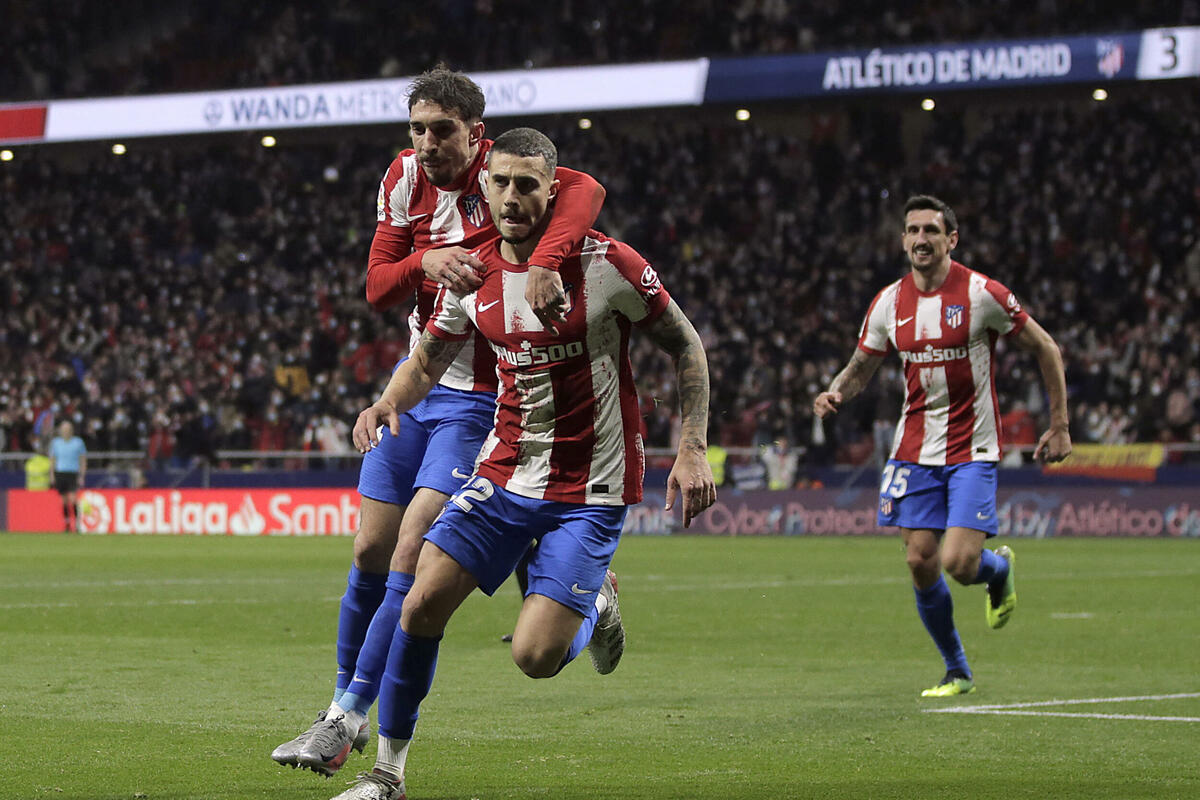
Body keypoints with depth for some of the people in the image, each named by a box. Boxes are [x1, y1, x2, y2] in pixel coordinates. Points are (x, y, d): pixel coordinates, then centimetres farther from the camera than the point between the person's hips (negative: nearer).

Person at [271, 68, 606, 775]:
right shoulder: (405, 180, 2)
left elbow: (585, 190, -38)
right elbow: (376, 287, 2)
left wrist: (544, 262, -55)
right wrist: (425, 262, -20)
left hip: (482, 398, -6)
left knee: (411, 556, -13)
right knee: (372, 551, 8)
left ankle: (345, 717, -4)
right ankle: (346, 703, 24)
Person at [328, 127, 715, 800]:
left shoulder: (607, 264, -14)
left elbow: (687, 345, -3)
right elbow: (429, 361, 14)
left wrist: (694, 449, -9)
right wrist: (388, 402, -8)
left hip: (591, 489, -4)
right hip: (506, 470, 4)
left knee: (536, 657, -15)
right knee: (423, 603, -10)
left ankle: (595, 607, 21)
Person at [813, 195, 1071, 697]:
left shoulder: (981, 294, -11)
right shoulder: (889, 303, 1)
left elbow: (1046, 349, -2)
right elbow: (860, 368, 13)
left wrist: (1059, 425, -3)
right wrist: (835, 394, -10)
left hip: (972, 451, -4)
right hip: (915, 447, 4)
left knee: (959, 563, -16)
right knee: (921, 563, -1)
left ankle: (999, 568, 22)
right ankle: (957, 671, 18)